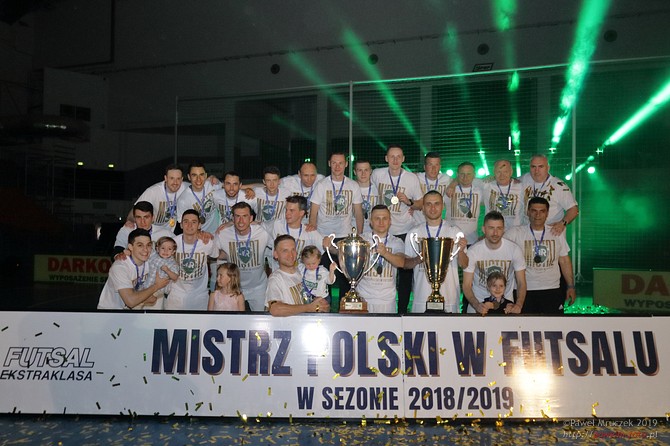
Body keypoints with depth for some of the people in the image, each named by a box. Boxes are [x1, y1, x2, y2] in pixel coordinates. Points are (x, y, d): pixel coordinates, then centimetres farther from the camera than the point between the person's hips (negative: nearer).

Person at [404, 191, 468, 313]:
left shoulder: (455, 231, 4)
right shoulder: (414, 233, 6)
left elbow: (464, 265, 3)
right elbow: (405, 263, 8)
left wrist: (461, 251, -16)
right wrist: (417, 260, -11)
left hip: (449, 298, 0)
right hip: (421, 298, 1)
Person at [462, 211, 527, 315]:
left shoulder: (514, 249, -6)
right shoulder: (473, 251, -10)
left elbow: (521, 283, -2)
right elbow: (467, 285, -7)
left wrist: (518, 305, -19)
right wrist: (476, 305, -24)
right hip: (478, 304, -1)